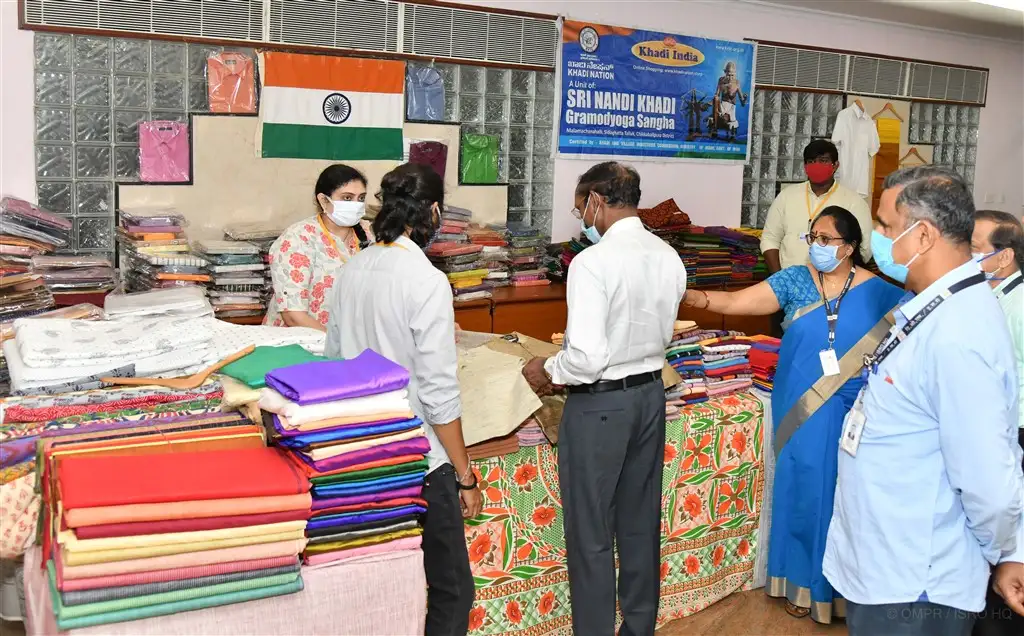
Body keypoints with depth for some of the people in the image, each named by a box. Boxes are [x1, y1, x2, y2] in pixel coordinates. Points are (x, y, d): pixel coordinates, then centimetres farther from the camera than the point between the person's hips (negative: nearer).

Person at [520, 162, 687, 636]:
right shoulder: (668, 257, 2)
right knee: (640, 523, 19)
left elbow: (588, 358, -25)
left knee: (591, 534, 6)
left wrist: (547, 371, -7)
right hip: (650, 394, 8)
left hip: (599, 404, -8)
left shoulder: (593, 262, -22)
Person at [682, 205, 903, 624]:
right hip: (804, 412, 1)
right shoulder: (794, 281, -2)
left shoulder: (877, 292, -2)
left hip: (853, 416, -1)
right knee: (804, 492, 8)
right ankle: (804, 581, 24)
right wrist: (692, 297, -23)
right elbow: (738, 301, -10)